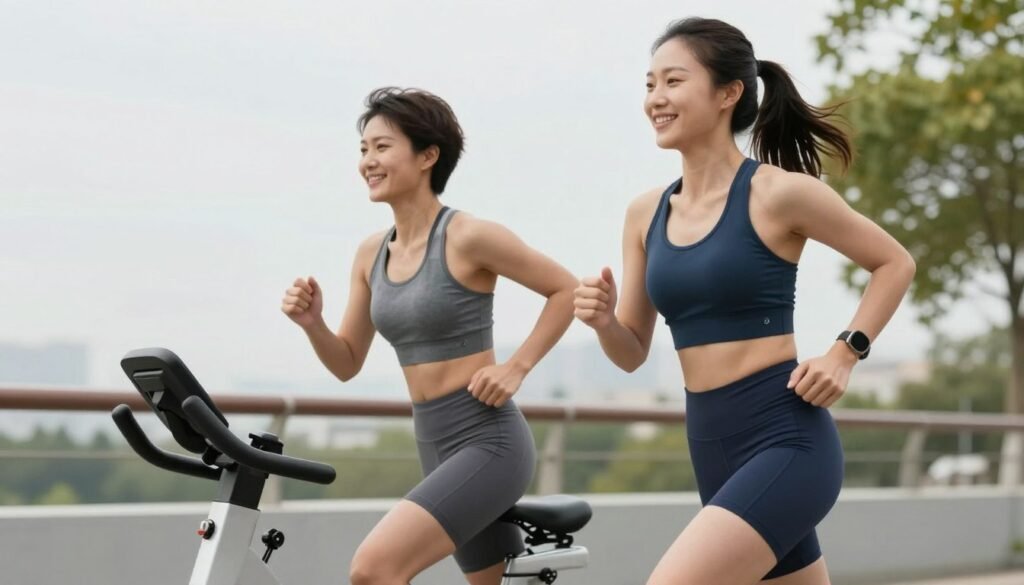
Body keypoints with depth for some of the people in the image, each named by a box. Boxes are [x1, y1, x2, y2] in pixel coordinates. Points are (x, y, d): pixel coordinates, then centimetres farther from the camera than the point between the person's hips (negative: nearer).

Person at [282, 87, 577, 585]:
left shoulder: (468, 237, -12)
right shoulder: (371, 254, 8)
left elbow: (567, 290, -5)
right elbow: (347, 364, 13)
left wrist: (516, 367, -11)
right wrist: (312, 323, -6)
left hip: (486, 442, -8)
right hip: (436, 449, 8)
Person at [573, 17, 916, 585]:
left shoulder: (778, 193, -9)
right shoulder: (645, 213, 7)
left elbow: (895, 263, 3)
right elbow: (633, 353, 13)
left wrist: (844, 353, -7)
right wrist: (602, 321, -8)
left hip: (785, 442, -7)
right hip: (712, 452, 7)